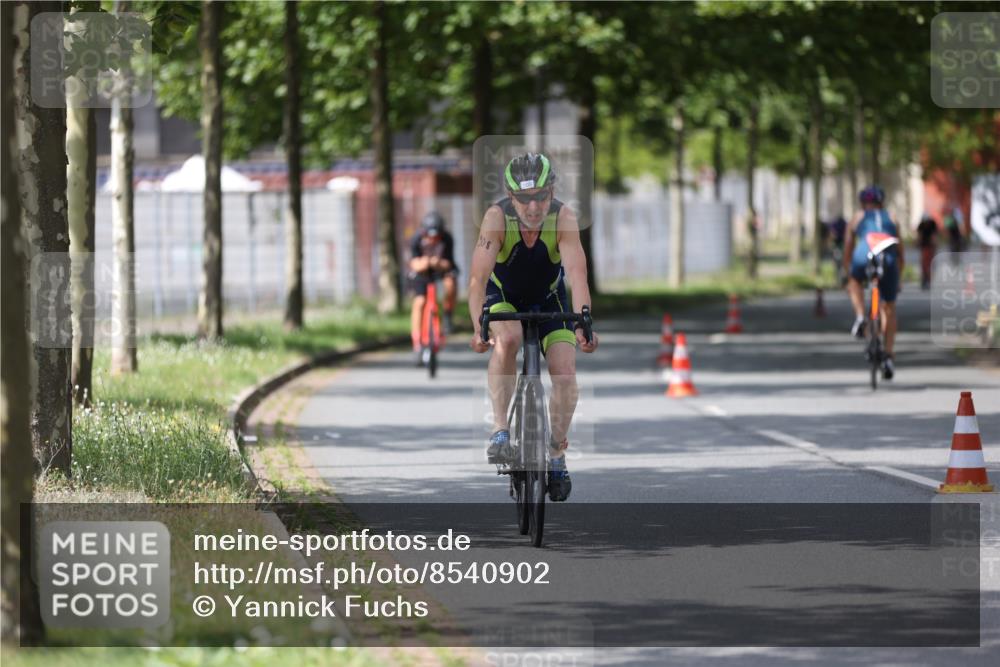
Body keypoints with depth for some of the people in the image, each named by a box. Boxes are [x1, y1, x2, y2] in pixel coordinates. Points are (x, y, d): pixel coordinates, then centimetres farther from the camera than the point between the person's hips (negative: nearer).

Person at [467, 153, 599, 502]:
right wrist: (478, 326, -53)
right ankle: (500, 429, -24)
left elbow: (577, 273, -40)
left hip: (549, 299, 1)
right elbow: (478, 276, -38)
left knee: (565, 370, -14)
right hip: (504, 296, -1)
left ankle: (557, 456, 6)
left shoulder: (563, 218, -30)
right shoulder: (497, 218, -31)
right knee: (506, 339, -33)